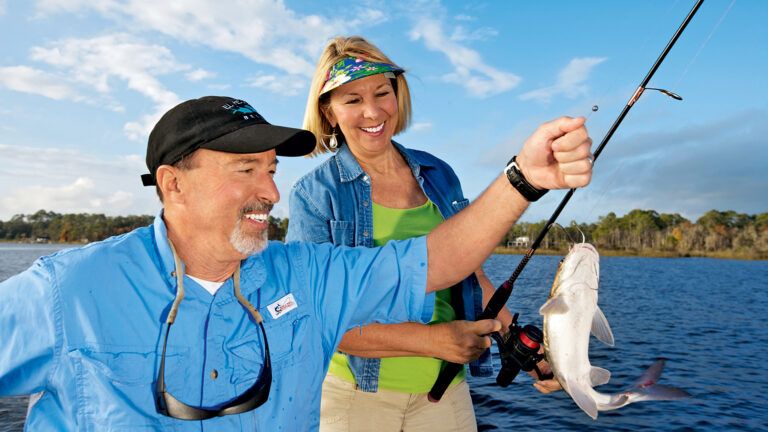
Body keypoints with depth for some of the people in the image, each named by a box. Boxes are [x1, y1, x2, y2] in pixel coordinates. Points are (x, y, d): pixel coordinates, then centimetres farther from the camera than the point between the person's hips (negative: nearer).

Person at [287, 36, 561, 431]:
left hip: (444, 388, 4)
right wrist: (430, 340, -20)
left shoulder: (439, 175, 3)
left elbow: (472, 275, 10)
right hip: (352, 391, -3)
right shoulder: (314, 194, -9)